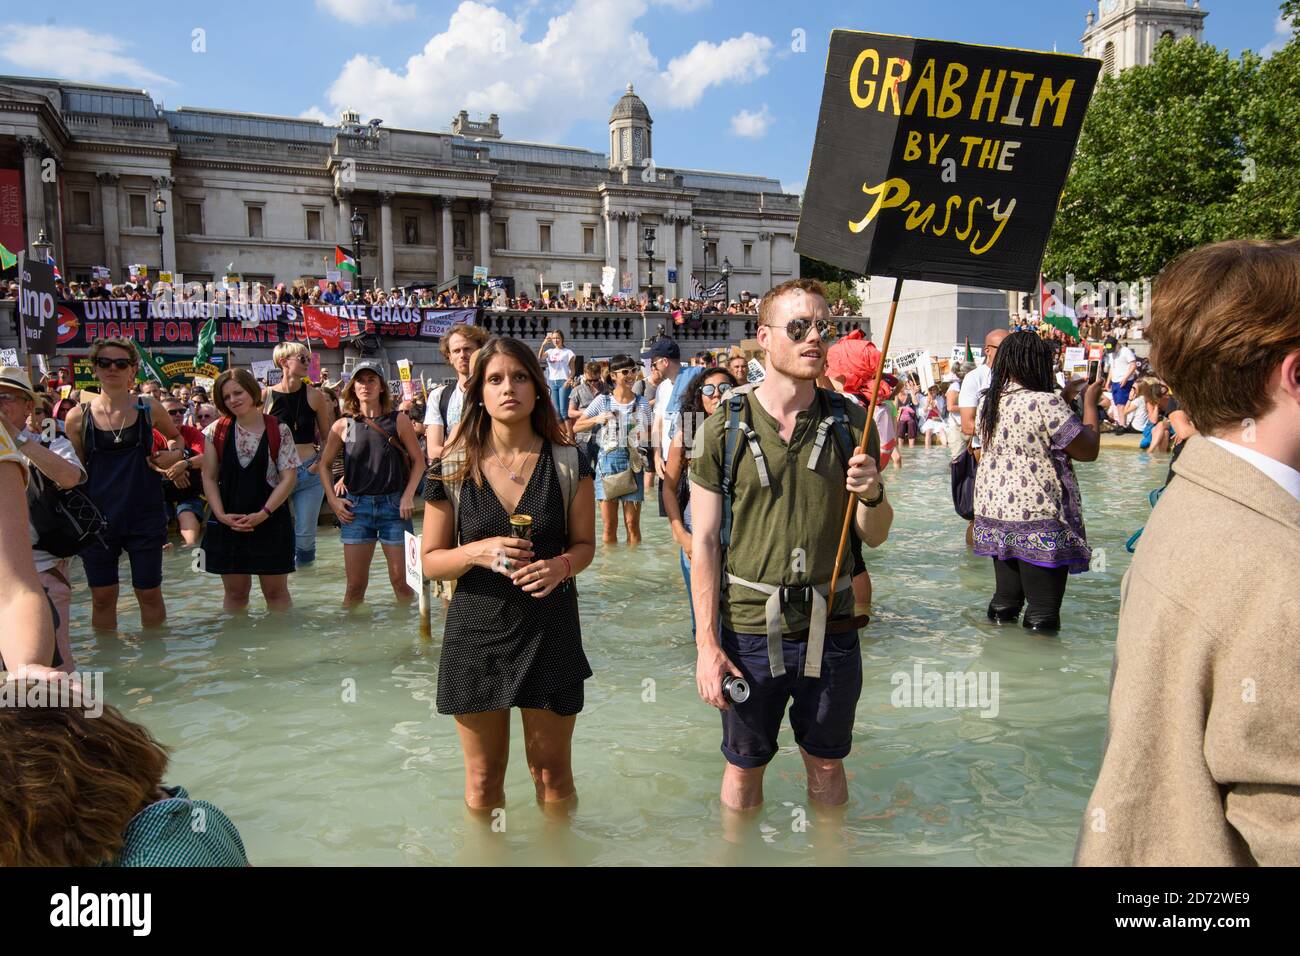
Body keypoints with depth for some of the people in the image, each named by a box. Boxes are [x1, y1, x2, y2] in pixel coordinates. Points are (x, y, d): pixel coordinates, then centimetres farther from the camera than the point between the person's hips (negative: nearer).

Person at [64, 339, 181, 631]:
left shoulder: (149, 409, -1)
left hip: (144, 514, 0)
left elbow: (177, 437, 18)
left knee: (149, 593, 8)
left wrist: (174, 454, -4)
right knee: (102, 598, 9)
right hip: (97, 516, 1)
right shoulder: (78, 417, -1)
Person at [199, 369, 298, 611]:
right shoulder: (216, 431, 2)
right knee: (235, 593, 11)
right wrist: (222, 515, -9)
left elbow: (289, 477, -8)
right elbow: (209, 478, 3)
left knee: (275, 591, 7)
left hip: (271, 522, -2)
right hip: (227, 523, 2)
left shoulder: (279, 430, -5)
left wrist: (263, 514, -15)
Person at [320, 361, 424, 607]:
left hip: (393, 504, -1)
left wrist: (408, 495, -6)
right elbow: (324, 464, 13)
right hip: (356, 506, 1)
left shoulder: (398, 420, 0)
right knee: (355, 584, 5)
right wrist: (332, 499, 3)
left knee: (401, 581, 3)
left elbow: (418, 460, 3)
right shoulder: (343, 425, 3)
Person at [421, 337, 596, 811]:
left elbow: (584, 544, 5)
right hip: (475, 633, 1)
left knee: (552, 772, 13)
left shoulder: (568, 464, -2)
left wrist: (561, 565, -17)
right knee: (483, 778, 15)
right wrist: (478, 552, -19)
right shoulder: (452, 469, -3)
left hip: (549, 629, 0)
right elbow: (431, 560, 1)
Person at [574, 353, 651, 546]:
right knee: (609, 526, 5)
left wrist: (646, 436, -12)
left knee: (632, 524, 2)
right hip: (607, 462, 0)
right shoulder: (603, 400, 1)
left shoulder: (642, 403, 4)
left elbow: (649, 434, 10)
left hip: (632, 463, 0)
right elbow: (576, 427, 2)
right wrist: (596, 419, -14)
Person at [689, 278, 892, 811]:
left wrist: (871, 494, -17)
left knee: (827, 766, 19)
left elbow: (874, 537, 5)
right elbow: (704, 542, -6)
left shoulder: (850, 423, 0)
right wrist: (707, 644, -11)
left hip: (830, 628, 2)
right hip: (749, 630, -1)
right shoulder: (724, 428, -6)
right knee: (744, 767, 16)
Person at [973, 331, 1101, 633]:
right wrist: (1090, 402, 3)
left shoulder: (987, 403, 6)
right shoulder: (1046, 403, -16)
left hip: (993, 513, 8)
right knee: (1043, 609, 2)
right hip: (1038, 517, -7)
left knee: (1005, 598, 17)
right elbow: (1088, 450, -10)